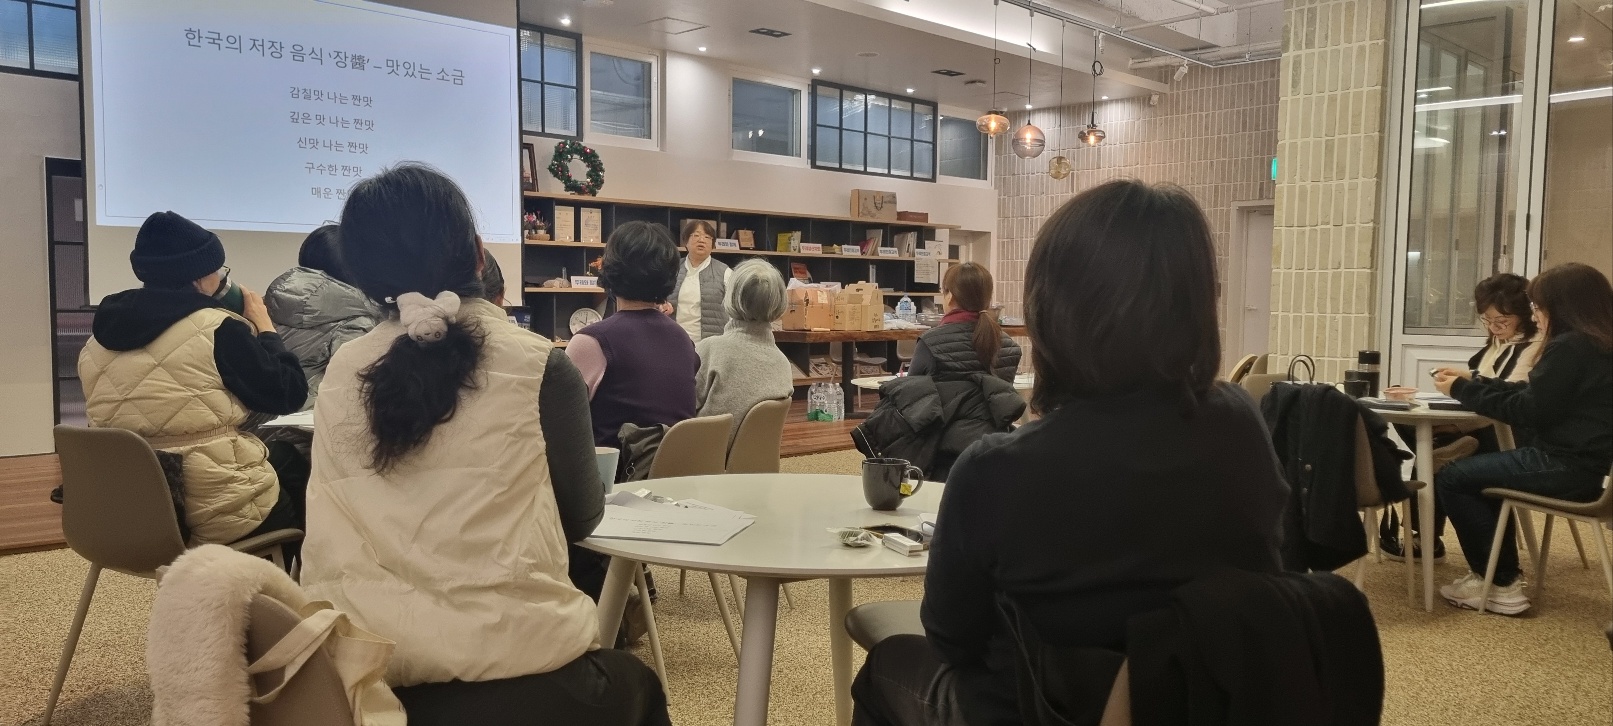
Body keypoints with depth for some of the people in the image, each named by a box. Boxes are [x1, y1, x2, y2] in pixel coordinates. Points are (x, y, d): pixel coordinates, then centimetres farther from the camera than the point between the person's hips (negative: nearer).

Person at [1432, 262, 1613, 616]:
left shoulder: (1570, 347, -17)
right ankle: (1502, 575, 24)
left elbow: (1527, 411, -16)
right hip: (1582, 461, 11)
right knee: (1482, 471, 28)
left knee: (1450, 479, -4)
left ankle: (1500, 585, 2)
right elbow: (1531, 396, 17)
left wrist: (1463, 390, -7)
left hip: (1568, 468, -11)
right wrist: (1473, 381, 19)